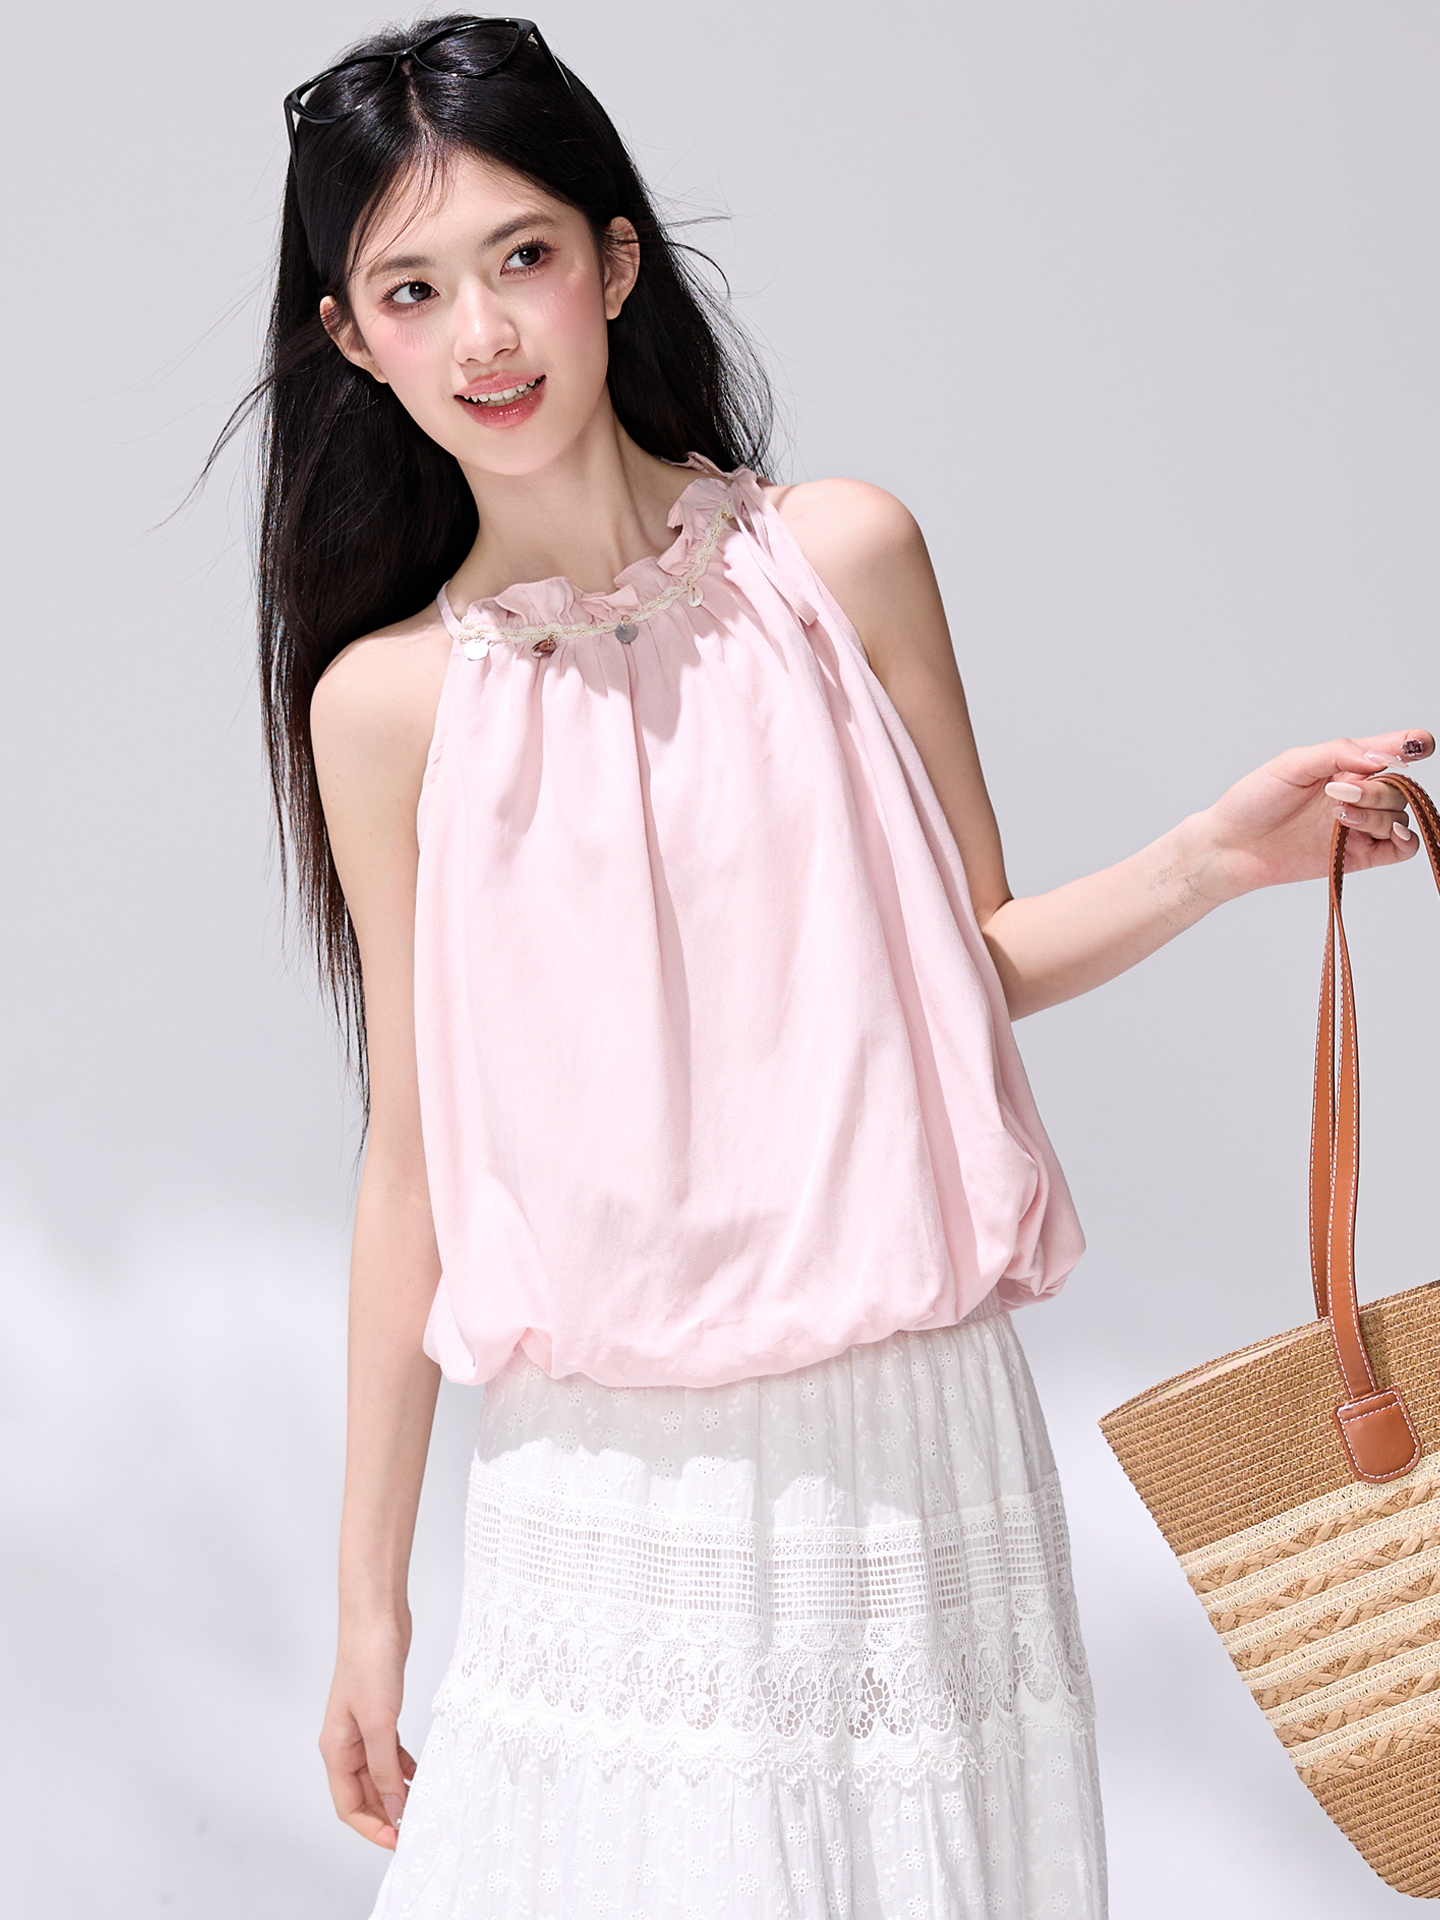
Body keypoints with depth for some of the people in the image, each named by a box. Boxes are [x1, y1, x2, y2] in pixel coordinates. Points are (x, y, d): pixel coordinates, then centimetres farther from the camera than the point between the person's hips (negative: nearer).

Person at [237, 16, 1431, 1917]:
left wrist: (1218, 855, -9)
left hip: (908, 1440, 1)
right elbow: (415, 1147, 3)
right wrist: (370, 1591, 6)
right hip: (606, 1479, 0)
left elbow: (976, 958, 9)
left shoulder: (841, 558, -1)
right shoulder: (391, 700, -2)